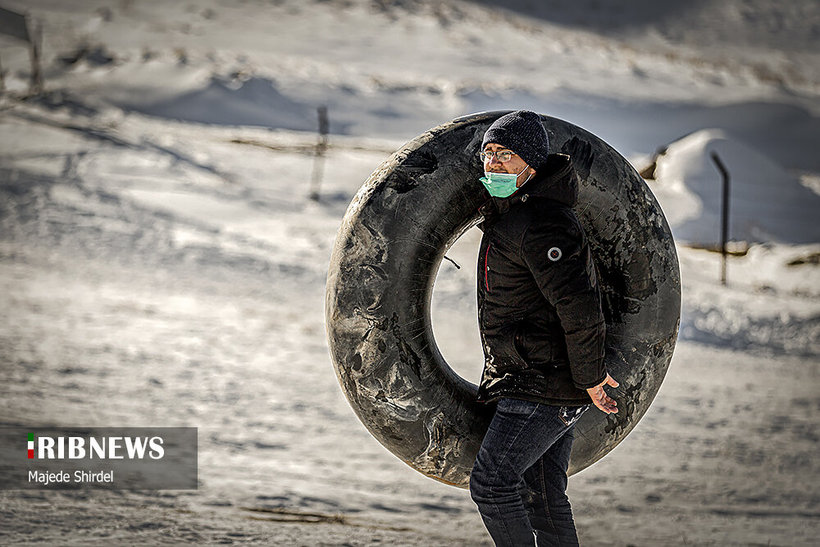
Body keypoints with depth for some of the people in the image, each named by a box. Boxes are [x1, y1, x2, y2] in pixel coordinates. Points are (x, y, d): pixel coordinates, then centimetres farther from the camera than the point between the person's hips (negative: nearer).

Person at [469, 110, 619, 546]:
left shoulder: (540, 223, -20)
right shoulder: (509, 213, 14)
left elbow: (580, 307, -25)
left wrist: (590, 377, -18)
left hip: (541, 384, -10)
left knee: (491, 481, -10)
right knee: (542, 495, 12)